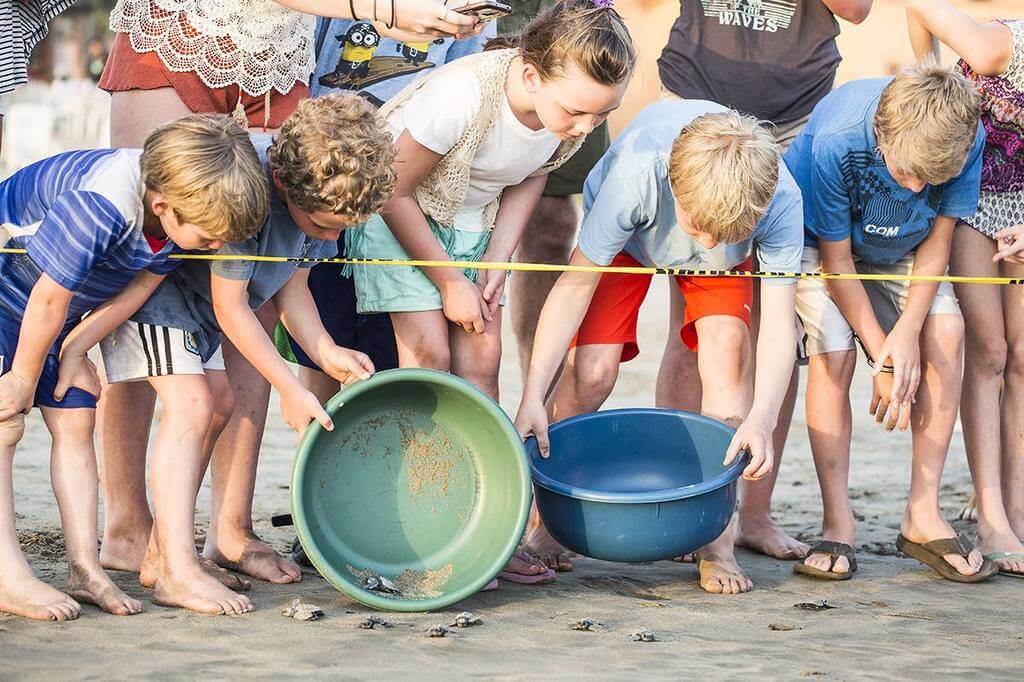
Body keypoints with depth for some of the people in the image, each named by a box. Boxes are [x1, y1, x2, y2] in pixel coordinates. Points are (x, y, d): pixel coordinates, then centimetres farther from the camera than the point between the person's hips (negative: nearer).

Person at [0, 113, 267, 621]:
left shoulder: (184, 207, -17)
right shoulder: (98, 211, -40)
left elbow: (141, 284, -4)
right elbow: (49, 300, -29)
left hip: (54, 305, 8)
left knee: (76, 421, 1)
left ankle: (84, 566, 2)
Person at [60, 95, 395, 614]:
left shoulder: (323, 193, -13)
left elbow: (292, 286, 0)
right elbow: (230, 306, -29)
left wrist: (326, 352, -16)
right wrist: (289, 388, -24)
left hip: (192, 294, 9)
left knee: (220, 399, 8)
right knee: (191, 403, -19)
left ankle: (160, 553, 15)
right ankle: (177, 571, -22)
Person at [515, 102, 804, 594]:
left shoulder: (782, 202, -38)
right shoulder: (635, 175, -42)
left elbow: (779, 321, -36)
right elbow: (576, 283, -33)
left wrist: (761, 419, -52)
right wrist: (532, 398, -37)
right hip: (626, 238, -1)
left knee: (727, 346, -24)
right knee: (591, 372, -17)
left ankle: (717, 543, -17)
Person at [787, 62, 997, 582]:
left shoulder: (967, 138, -30)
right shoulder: (836, 143, -38)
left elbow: (938, 239, -16)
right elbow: (836, 261, -25)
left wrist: (907, 331, -27)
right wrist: (883, 357, -23)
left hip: (900, 249, 3)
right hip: (819, 236, -3)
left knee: (944, 332, -18)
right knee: (833, 353, -23)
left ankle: (924, 515, -12)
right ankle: (837, 525, -14)